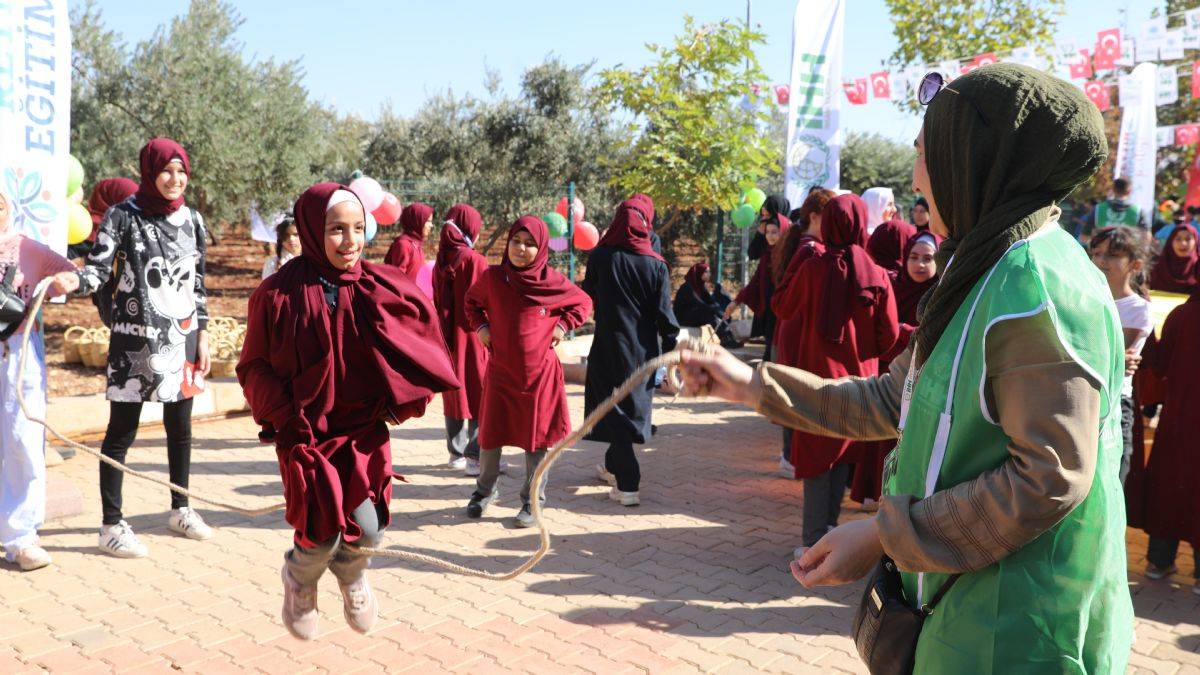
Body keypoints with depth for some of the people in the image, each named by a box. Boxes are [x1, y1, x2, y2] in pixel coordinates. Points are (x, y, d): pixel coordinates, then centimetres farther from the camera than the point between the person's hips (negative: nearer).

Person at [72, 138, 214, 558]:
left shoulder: (192, 220, 7)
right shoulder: (123, 217, -6)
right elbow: (98, 270, -13)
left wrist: (202, 338, 10)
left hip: (182, 337, 5)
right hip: (135, 341, -4)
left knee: (180, 427, 13)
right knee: (122, 431, 0)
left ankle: (180, 510, 28)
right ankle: (112, 525, 10)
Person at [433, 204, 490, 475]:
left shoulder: (440, 261, 5)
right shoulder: (474, 260, -15)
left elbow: (436, 300, 10)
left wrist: (444, 332, 17)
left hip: (447, 338, 7)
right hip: (472, 337, -7)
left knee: (454, 394, 14)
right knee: (480, 396, 1)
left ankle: (456, 452, 20)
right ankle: (477, 457, 0)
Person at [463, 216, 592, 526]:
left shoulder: (552, 281, -6)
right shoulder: (493, 277, -3)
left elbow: (583, 303, 9)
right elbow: (472, 301, 18)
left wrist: (563, 326, -3)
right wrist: (480, 326, 3)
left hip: (539, 373, -1)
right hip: (500, 372, 1)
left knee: (536, 437, 6)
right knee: (490, 434, 9)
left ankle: (532, 500, 20)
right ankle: (485, 490, 32)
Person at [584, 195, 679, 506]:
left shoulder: (600, 256, -9)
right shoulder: (656, 264, -9)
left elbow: (588, 297, 6)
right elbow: (664, 314, -7)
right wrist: (671, 351, 1)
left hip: (608, 346, -2)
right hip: (643, 349, 2)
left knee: (614, 410, 6)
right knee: (633, 407, 19)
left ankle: (628, 485, -3)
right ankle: (614, 466, 37)